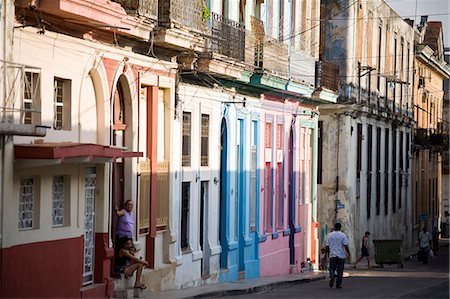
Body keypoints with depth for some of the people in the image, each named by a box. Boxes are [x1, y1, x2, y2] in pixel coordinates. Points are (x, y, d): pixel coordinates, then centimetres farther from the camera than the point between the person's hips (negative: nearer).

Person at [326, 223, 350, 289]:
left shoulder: (330, 235, 4)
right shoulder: (343, 235, -5)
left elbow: (327, 246, 6)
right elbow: (345, 246, -10)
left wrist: (328, 254, 19)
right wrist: (348, 253, 2)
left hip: (332, 255, 2)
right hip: (341, 255, -2)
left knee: (332, 268, 9)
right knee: (340, 271, 6)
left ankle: (332, 276, -23)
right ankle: (338, 285, 7)